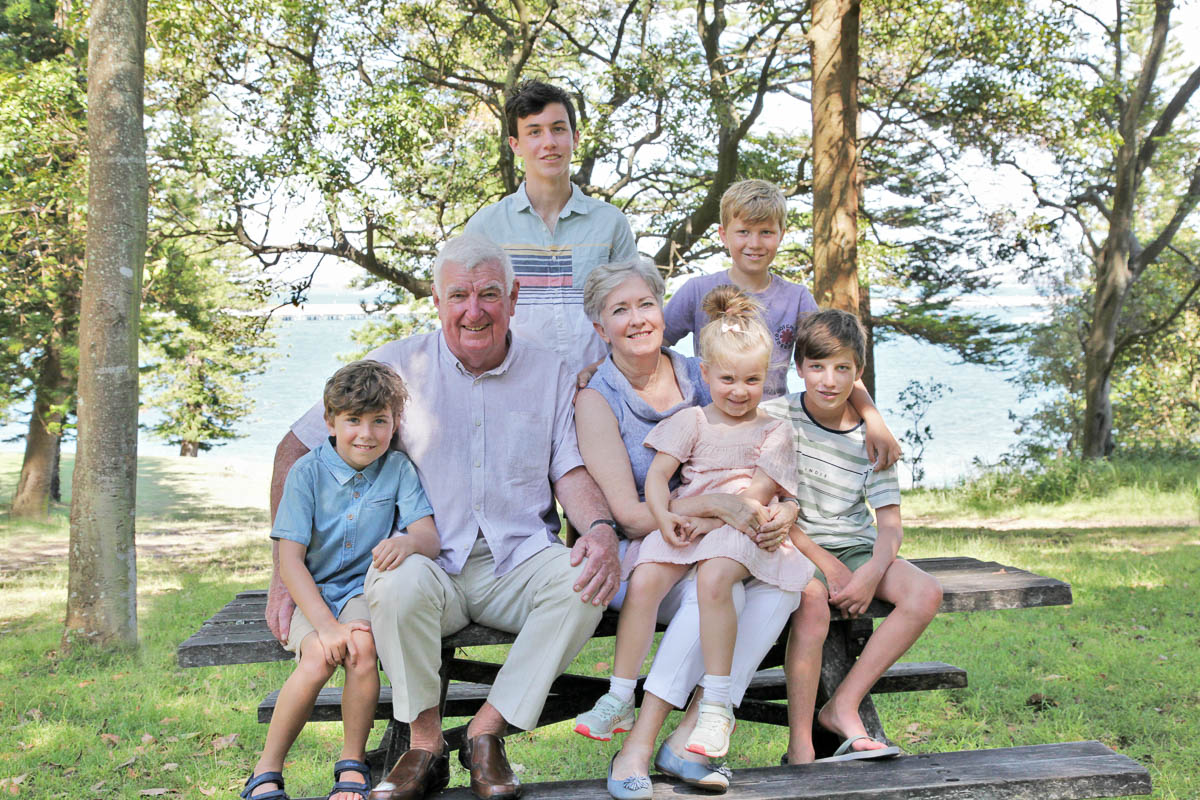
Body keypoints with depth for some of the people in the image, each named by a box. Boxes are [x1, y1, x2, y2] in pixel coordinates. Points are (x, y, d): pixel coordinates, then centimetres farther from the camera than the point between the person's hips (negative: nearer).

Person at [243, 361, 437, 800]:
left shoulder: (398, 469, -1)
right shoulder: (308, 472, -6)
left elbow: (430, 538, -12)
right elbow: (290, 561, -10)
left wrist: (408, 541, -39)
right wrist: (325, 625, -23)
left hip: (365, 589, 1)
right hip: (311, 595, -1)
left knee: (361, 647, -31)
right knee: (319, 657, -30)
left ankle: (353, 764, -10)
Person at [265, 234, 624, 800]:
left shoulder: (549, 374, 9)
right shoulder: (398, 365, 2)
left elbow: (570, 472, 7)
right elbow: (295, 450, 4)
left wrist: (601, 530, -18)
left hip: (517, 561, 2)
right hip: (430, 559, -1)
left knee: (583, 582, -29)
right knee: (398, 581, -36)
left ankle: (486, 731, -15)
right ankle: (425, 743, -14)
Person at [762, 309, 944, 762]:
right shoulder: (775, 416, -5)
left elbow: (890, 524, 1)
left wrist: (871, 573, -19)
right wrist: (827, 564, -17)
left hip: (856, 548, 4)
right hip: (796, 546, -4)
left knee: (925, 593, -20)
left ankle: (843, 706, -16)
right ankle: (800, 739, -27)